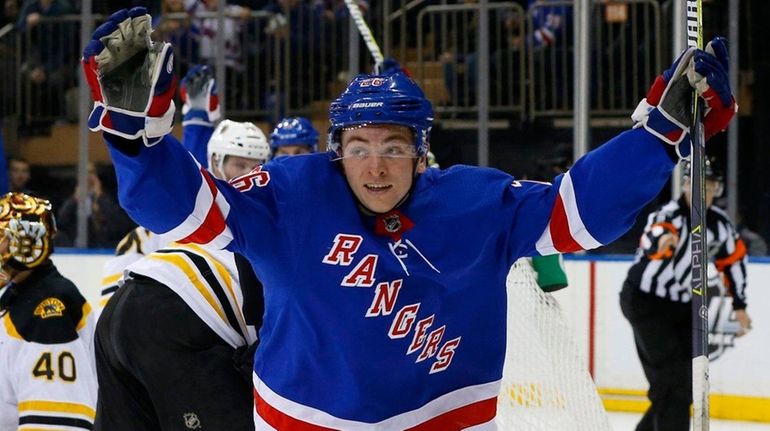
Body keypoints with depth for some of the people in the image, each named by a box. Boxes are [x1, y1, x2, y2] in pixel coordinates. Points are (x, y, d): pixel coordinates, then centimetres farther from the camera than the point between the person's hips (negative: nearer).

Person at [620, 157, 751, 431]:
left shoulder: (720, 223, -3)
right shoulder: (668, 214, -24)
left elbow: (734, 260, 13)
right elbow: (652, 245, -46)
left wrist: (739, 306, 13)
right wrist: (662, 241, -70)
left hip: (683, 306, 7)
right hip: (645, 302, -7)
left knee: (688, 380, 7)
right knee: (672, 376, -16)